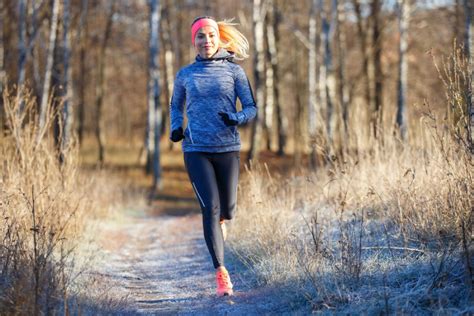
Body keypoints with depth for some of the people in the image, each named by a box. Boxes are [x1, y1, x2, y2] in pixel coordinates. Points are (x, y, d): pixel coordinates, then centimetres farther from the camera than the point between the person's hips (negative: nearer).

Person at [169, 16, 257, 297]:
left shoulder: (234, 71, 4)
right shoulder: (185, 75, 8)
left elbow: (252, 108, 2)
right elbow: (176, 106, 24)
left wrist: (236, 119, -19)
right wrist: (176, 128, 4)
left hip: (228, 147, 0)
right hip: (196, 149, 0)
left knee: (227, 209, 6)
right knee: (210, 208, -11)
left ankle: (220, 220, 45)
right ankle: (221, 273, -9)